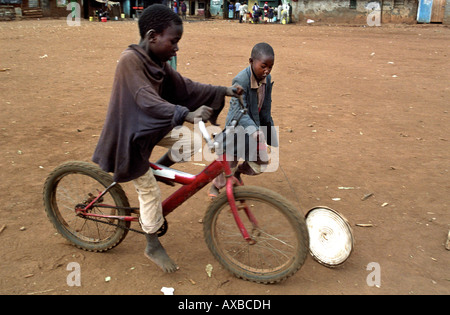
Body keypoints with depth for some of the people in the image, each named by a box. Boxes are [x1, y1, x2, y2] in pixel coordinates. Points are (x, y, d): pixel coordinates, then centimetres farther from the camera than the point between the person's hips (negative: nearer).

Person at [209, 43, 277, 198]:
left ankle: (238, 172, 41)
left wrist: (268, 128, 15)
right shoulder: (241, 80, -26)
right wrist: (253, 130, -45)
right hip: (237, 127, -6)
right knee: (229, 163, 3)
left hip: (255, 125, 7)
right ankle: (215, 186, 33)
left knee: (261, 164, 10)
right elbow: (239, 110, -33)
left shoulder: (267, 79, -4)